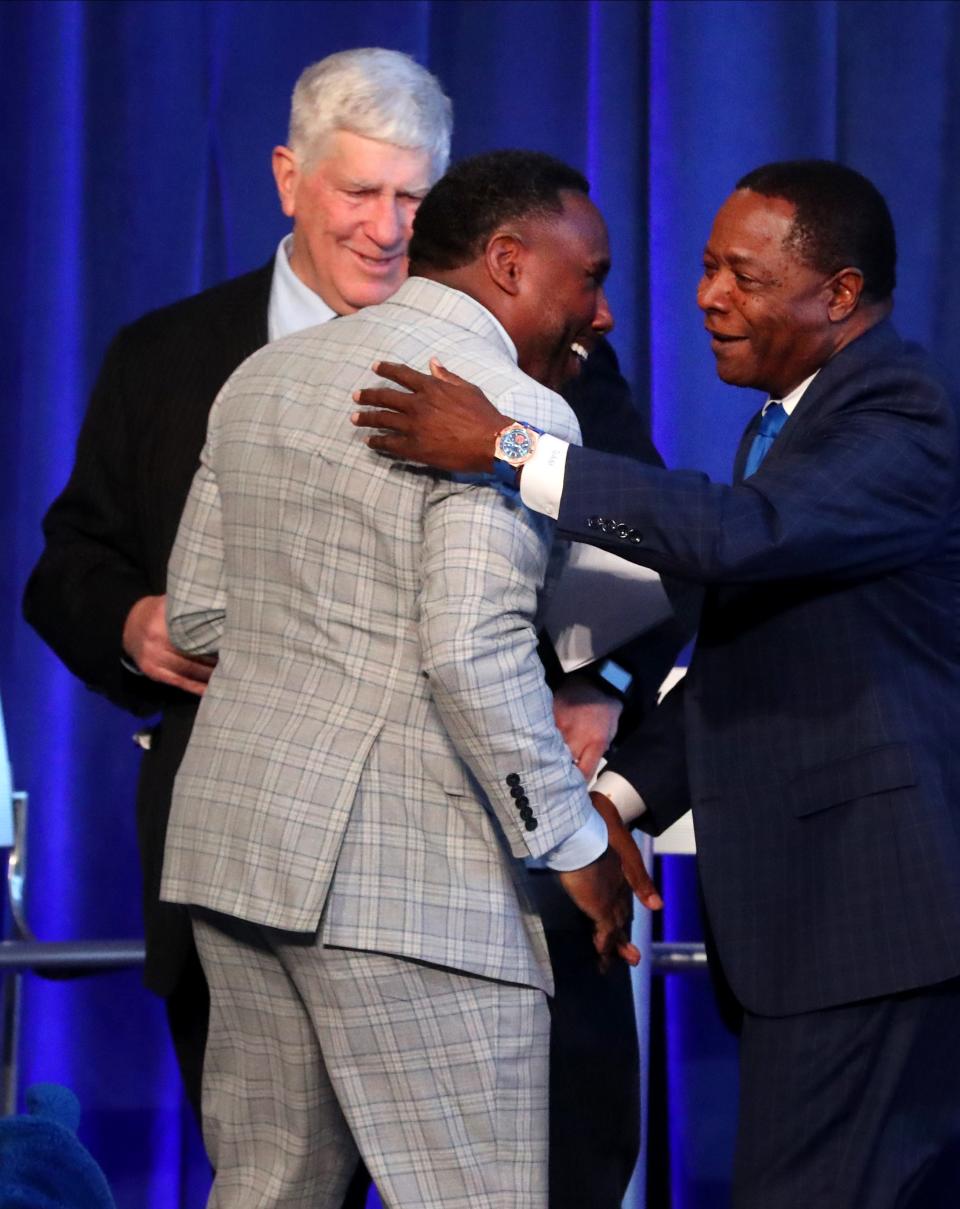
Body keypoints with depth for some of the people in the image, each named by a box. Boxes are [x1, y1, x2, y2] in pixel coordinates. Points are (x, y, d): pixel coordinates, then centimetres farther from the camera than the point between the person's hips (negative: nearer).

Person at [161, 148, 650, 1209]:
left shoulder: (265, 376, 15)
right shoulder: (514, 412, -11)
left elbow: (194, 616, 16)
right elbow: (474, 652, -20)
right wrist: (576, 844, -11)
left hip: (232, 829, 9)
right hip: (402, 874, -9)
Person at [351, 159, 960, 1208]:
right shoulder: (792, 417, 18)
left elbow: (739, 533, -30)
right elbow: (735, 663, 20)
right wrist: (614, 796, 6)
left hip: (873, 913, -10)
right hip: (800, 913, 10)